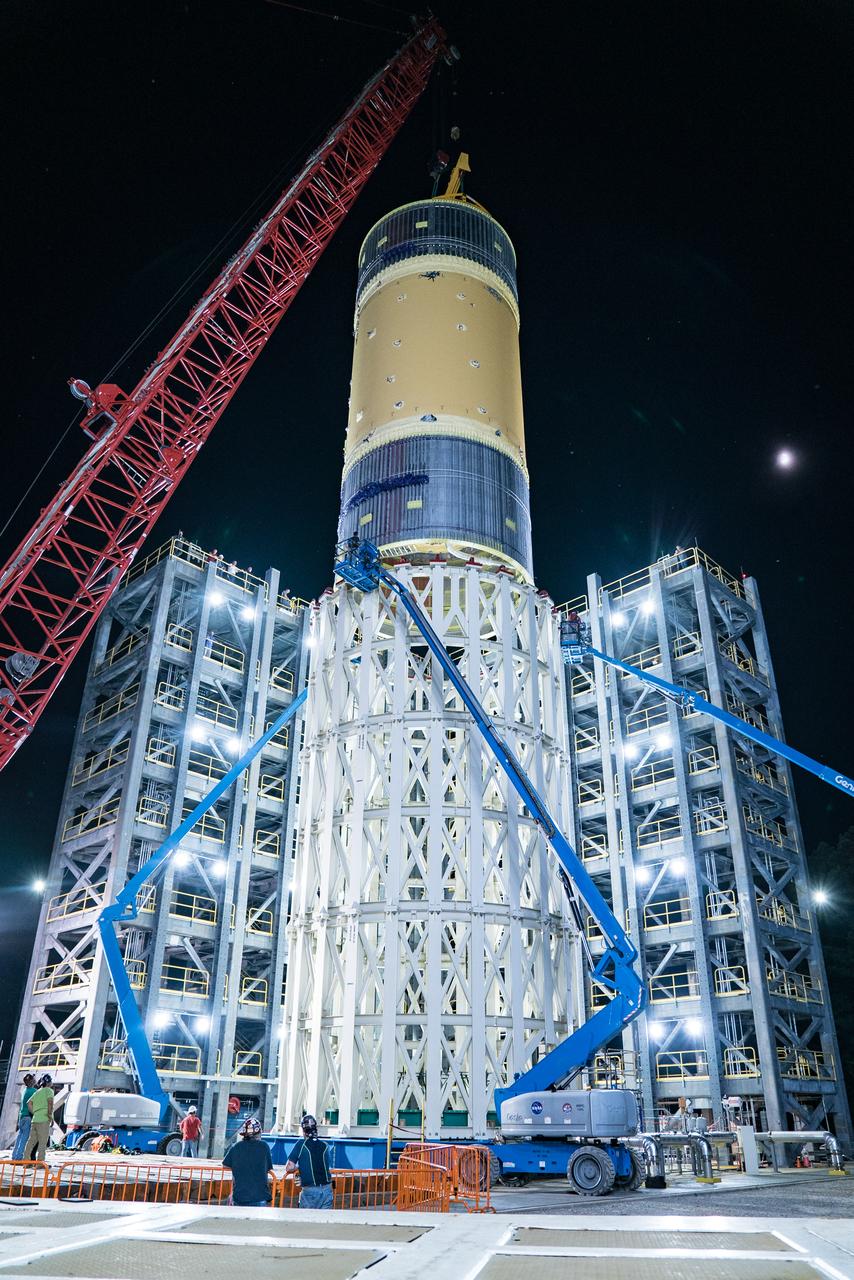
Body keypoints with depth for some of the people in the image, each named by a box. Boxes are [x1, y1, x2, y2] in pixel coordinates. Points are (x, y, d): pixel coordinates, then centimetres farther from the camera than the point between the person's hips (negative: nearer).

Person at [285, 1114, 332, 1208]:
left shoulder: (301, 1144, -3)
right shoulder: (325, 1146, 7)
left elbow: (289, 1168, -7)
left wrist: (298, 1167, 14)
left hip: (309, 1190, -3)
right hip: (327, 1190, 3)